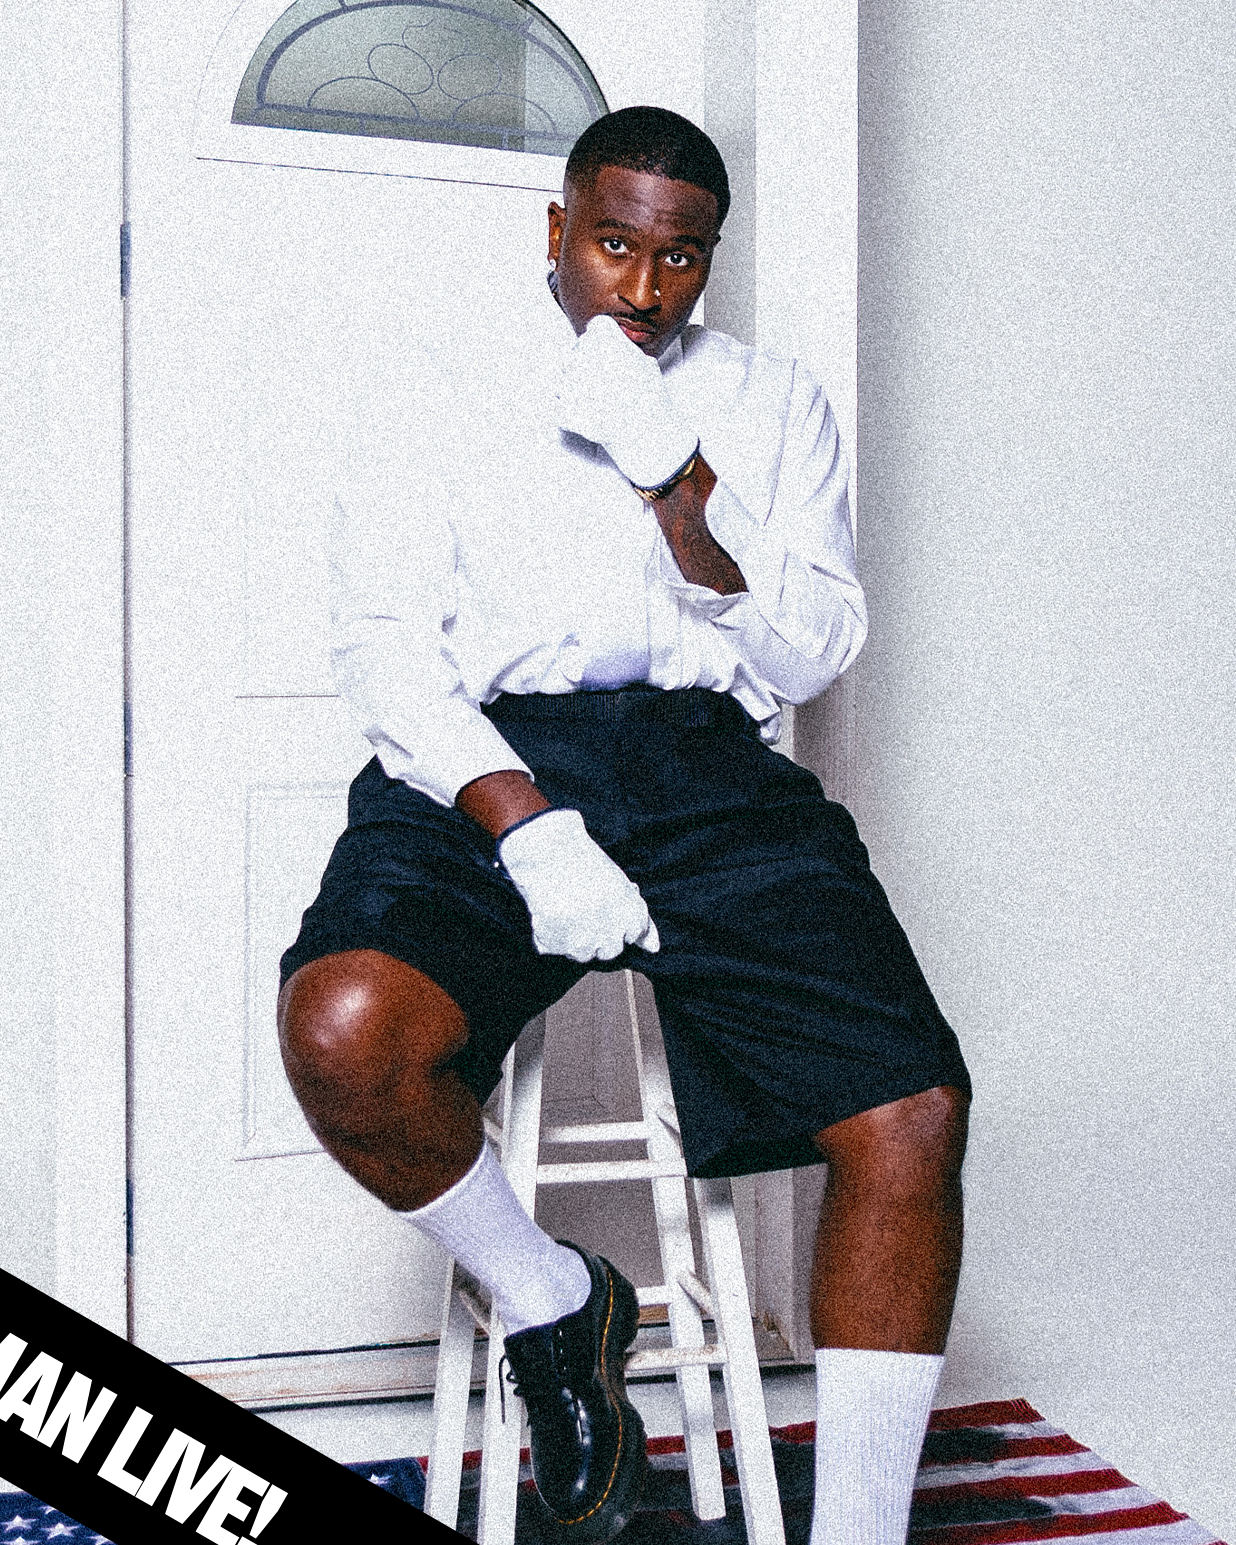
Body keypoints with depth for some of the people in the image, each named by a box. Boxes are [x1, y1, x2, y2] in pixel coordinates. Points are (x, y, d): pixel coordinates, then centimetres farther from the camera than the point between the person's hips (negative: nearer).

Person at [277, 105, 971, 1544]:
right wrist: (522, 824, -14)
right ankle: (548, 1299, 0)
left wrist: (684, 510, -9)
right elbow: (381, 640, 2)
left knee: (913, 1106, -20)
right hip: (487, 764, -1)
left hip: (711, 765, 2)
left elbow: (818, 650, 10)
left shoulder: (772, 401, 20)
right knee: (345, 1030, -31)